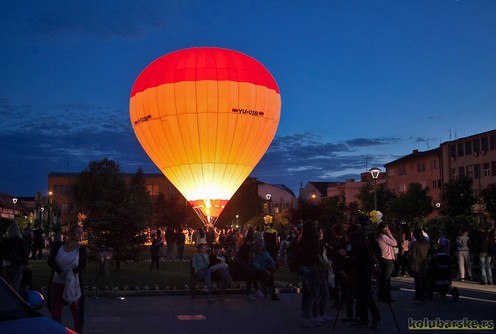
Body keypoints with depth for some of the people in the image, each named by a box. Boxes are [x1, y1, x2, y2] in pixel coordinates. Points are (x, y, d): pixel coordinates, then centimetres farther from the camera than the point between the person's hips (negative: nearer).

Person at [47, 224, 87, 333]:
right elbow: (50, 261, -4)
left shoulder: (81, 249, -1)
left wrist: (74, 271, -30)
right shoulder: (58, 246, 2)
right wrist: (61, 272, -20)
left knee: (77, 311, 1)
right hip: (57, 283, 2)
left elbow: (83, 265, -8)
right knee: (55, 312, 9)